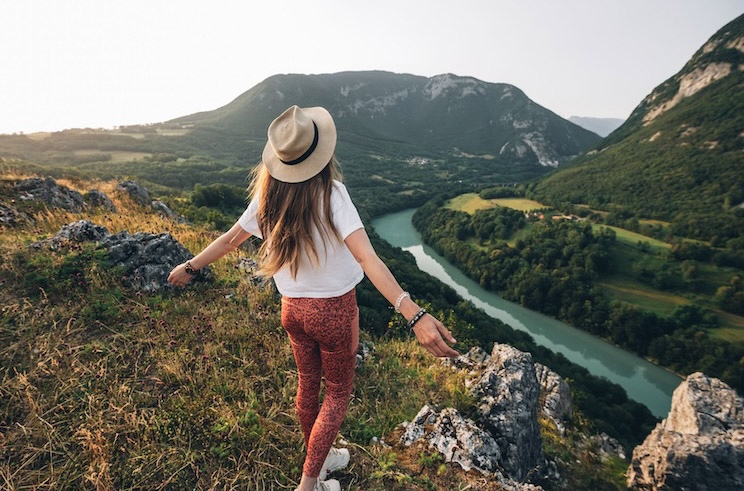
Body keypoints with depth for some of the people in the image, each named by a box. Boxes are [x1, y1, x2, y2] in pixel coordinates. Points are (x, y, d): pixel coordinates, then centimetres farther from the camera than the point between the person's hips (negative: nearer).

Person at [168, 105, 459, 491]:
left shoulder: (268, 195, -7)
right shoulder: (330, 194, -23)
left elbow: (230, 239, 4)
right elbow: (366, 257, -36)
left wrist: (190, 266, 22)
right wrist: (414, 315, -42)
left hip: (293, 309, 5)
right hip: (334, 311, -5)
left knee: (308, 385, 24)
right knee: (338, 393, 19)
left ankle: (320, 458, 48)